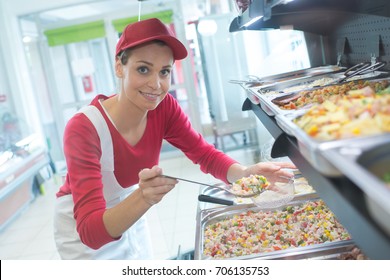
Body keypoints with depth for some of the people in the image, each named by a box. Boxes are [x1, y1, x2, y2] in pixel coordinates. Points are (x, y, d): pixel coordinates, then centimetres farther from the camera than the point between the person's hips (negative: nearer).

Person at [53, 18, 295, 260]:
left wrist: (247, 173, -35)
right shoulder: (83, 129, -32)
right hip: (85, 230, -4)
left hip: (128, 213, 5)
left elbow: (206, 155, -14)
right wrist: (144, 198, -54)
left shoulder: (164, 108, -18)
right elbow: (90, 231, -37)